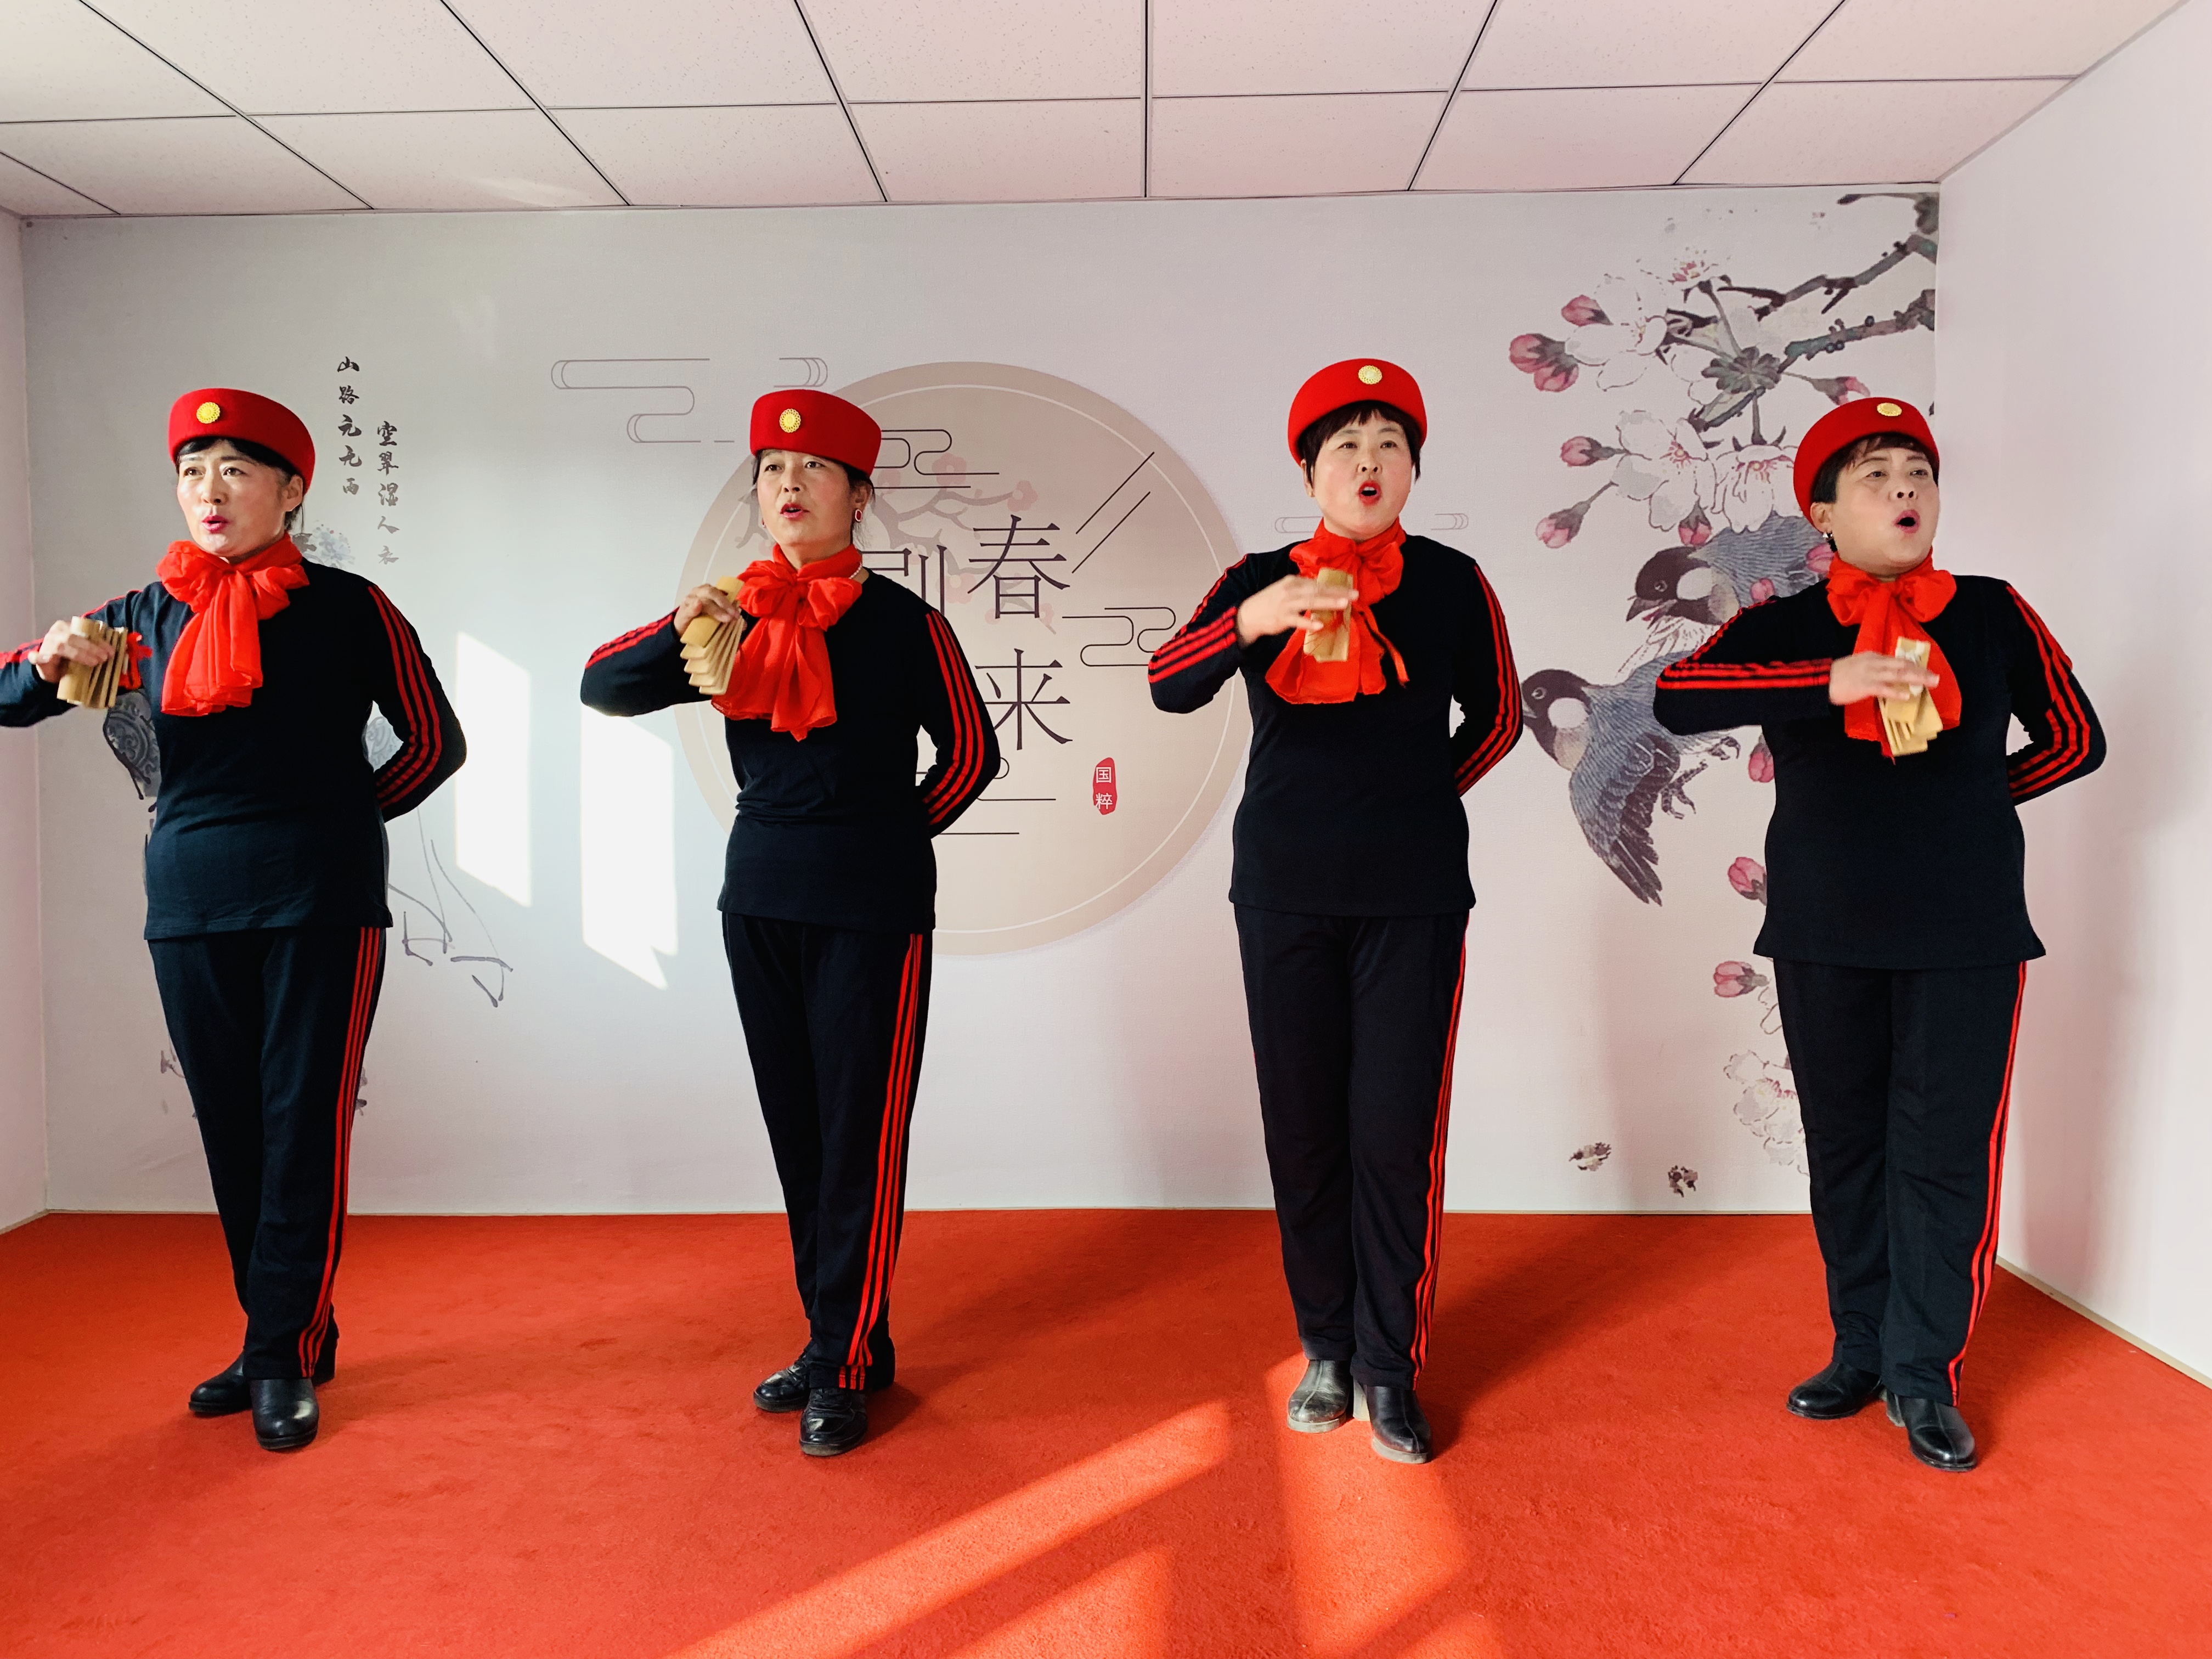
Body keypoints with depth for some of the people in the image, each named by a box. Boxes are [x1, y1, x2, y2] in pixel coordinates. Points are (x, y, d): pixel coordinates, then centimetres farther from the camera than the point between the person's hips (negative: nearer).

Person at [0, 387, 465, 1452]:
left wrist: (337, 816, 6)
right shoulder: (149, 616, 10)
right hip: (190, 902, 5)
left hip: (319, 899, -4)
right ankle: (285, 1338, 24)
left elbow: (435, 741, 5)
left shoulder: (346, 608, -1)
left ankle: (284, 1354, 10)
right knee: (229, 1126, 10)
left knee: (304, 1124, -2)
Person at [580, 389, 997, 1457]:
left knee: (861, 1138, -1)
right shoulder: (732, 619, 7)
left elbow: (972, 752, 5)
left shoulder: (904, 624, -4)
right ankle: (838, 1337, 26)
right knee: (795, 1130, 12)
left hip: (873, 906, -5)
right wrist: (677, 631, -14)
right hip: (758, 896, 5)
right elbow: (601, 690, 3)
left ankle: (845, 1367, 11)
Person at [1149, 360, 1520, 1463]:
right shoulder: (1260, 581, 3)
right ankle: (1325, 1347, 26)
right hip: (1285, 892, 1)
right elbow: (1169, 686, -14)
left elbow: (1495, 719, 15)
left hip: (1414, 897, -1)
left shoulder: (1452, 584, 3)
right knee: (1302, 1128, 8)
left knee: (1397, 1136, -1)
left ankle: (1388, 1370, 16)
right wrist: (1253, 620, -30)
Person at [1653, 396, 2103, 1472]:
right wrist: (1829, 682, -27)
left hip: (1965, 936, 0)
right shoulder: (1785, 630, 1)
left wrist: (1964, 807, 9)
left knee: (1946, 1152, 1)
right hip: (1824, 935, 1)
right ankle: (1862, 1350, 26)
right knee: (1845, 1147, 10)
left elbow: (2074, 739, 15)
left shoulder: (1992, 615, 5)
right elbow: (1676, 698, -18)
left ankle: (1924, 1375, 16)